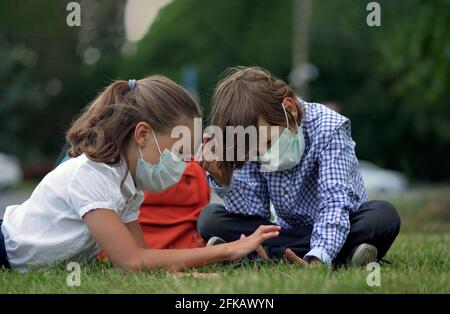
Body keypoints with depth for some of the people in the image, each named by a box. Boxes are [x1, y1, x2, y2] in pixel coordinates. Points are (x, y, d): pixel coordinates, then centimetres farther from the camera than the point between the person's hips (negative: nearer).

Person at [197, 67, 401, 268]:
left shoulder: (327, 129, -22)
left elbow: (335, 201, -34)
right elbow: (254, 212, -10)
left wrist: (318, 260, -50)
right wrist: (224, 180, -29)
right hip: (288, 231, 4)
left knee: (383, 216, -34)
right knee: (210, 218, -15)